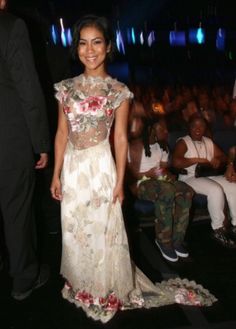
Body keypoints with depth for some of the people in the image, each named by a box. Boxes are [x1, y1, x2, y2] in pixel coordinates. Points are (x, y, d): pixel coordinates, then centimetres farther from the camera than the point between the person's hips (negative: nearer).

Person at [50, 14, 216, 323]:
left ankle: (106, 291, 29)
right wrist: (56, 174, 4)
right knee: (74, 231, 14)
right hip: (72, 167, 4)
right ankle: (81, 286, 38)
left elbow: (121, 138, -4)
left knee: (102, 230, 7)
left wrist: (119, 181, -6)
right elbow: (62, 133, 6)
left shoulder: (118, 90, -4)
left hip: (100, 166, -3)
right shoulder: (66, 88, 4)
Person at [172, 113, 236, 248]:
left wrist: (218, 160, -3)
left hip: (211, 175, 6)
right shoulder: (183, 142, 0)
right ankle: (218, 230, -21)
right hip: (191, 178, -6)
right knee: (216, 189, -33)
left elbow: (223, 156, 21)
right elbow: (176, 162, -16)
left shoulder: (209, 141, 19)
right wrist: (197, 160, -15)